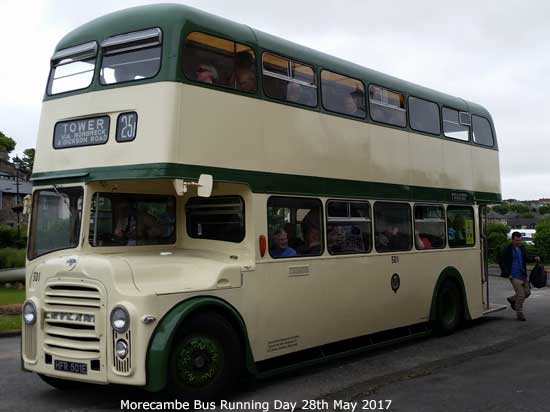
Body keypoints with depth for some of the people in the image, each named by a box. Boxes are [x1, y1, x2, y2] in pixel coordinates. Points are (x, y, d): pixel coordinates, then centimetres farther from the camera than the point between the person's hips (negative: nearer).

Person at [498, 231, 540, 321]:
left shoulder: (522, 248, 9)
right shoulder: (508, 250, -8)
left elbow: (526, 259, 20)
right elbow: (501, 261, -6)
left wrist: (534, 259, 0)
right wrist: (507, 273, -10)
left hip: (523, 275, 6)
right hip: (514, 276, -6)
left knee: (527, 292, 9)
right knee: (520, 295, -6)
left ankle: (512, 300, 33)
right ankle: (519, 314, 8)